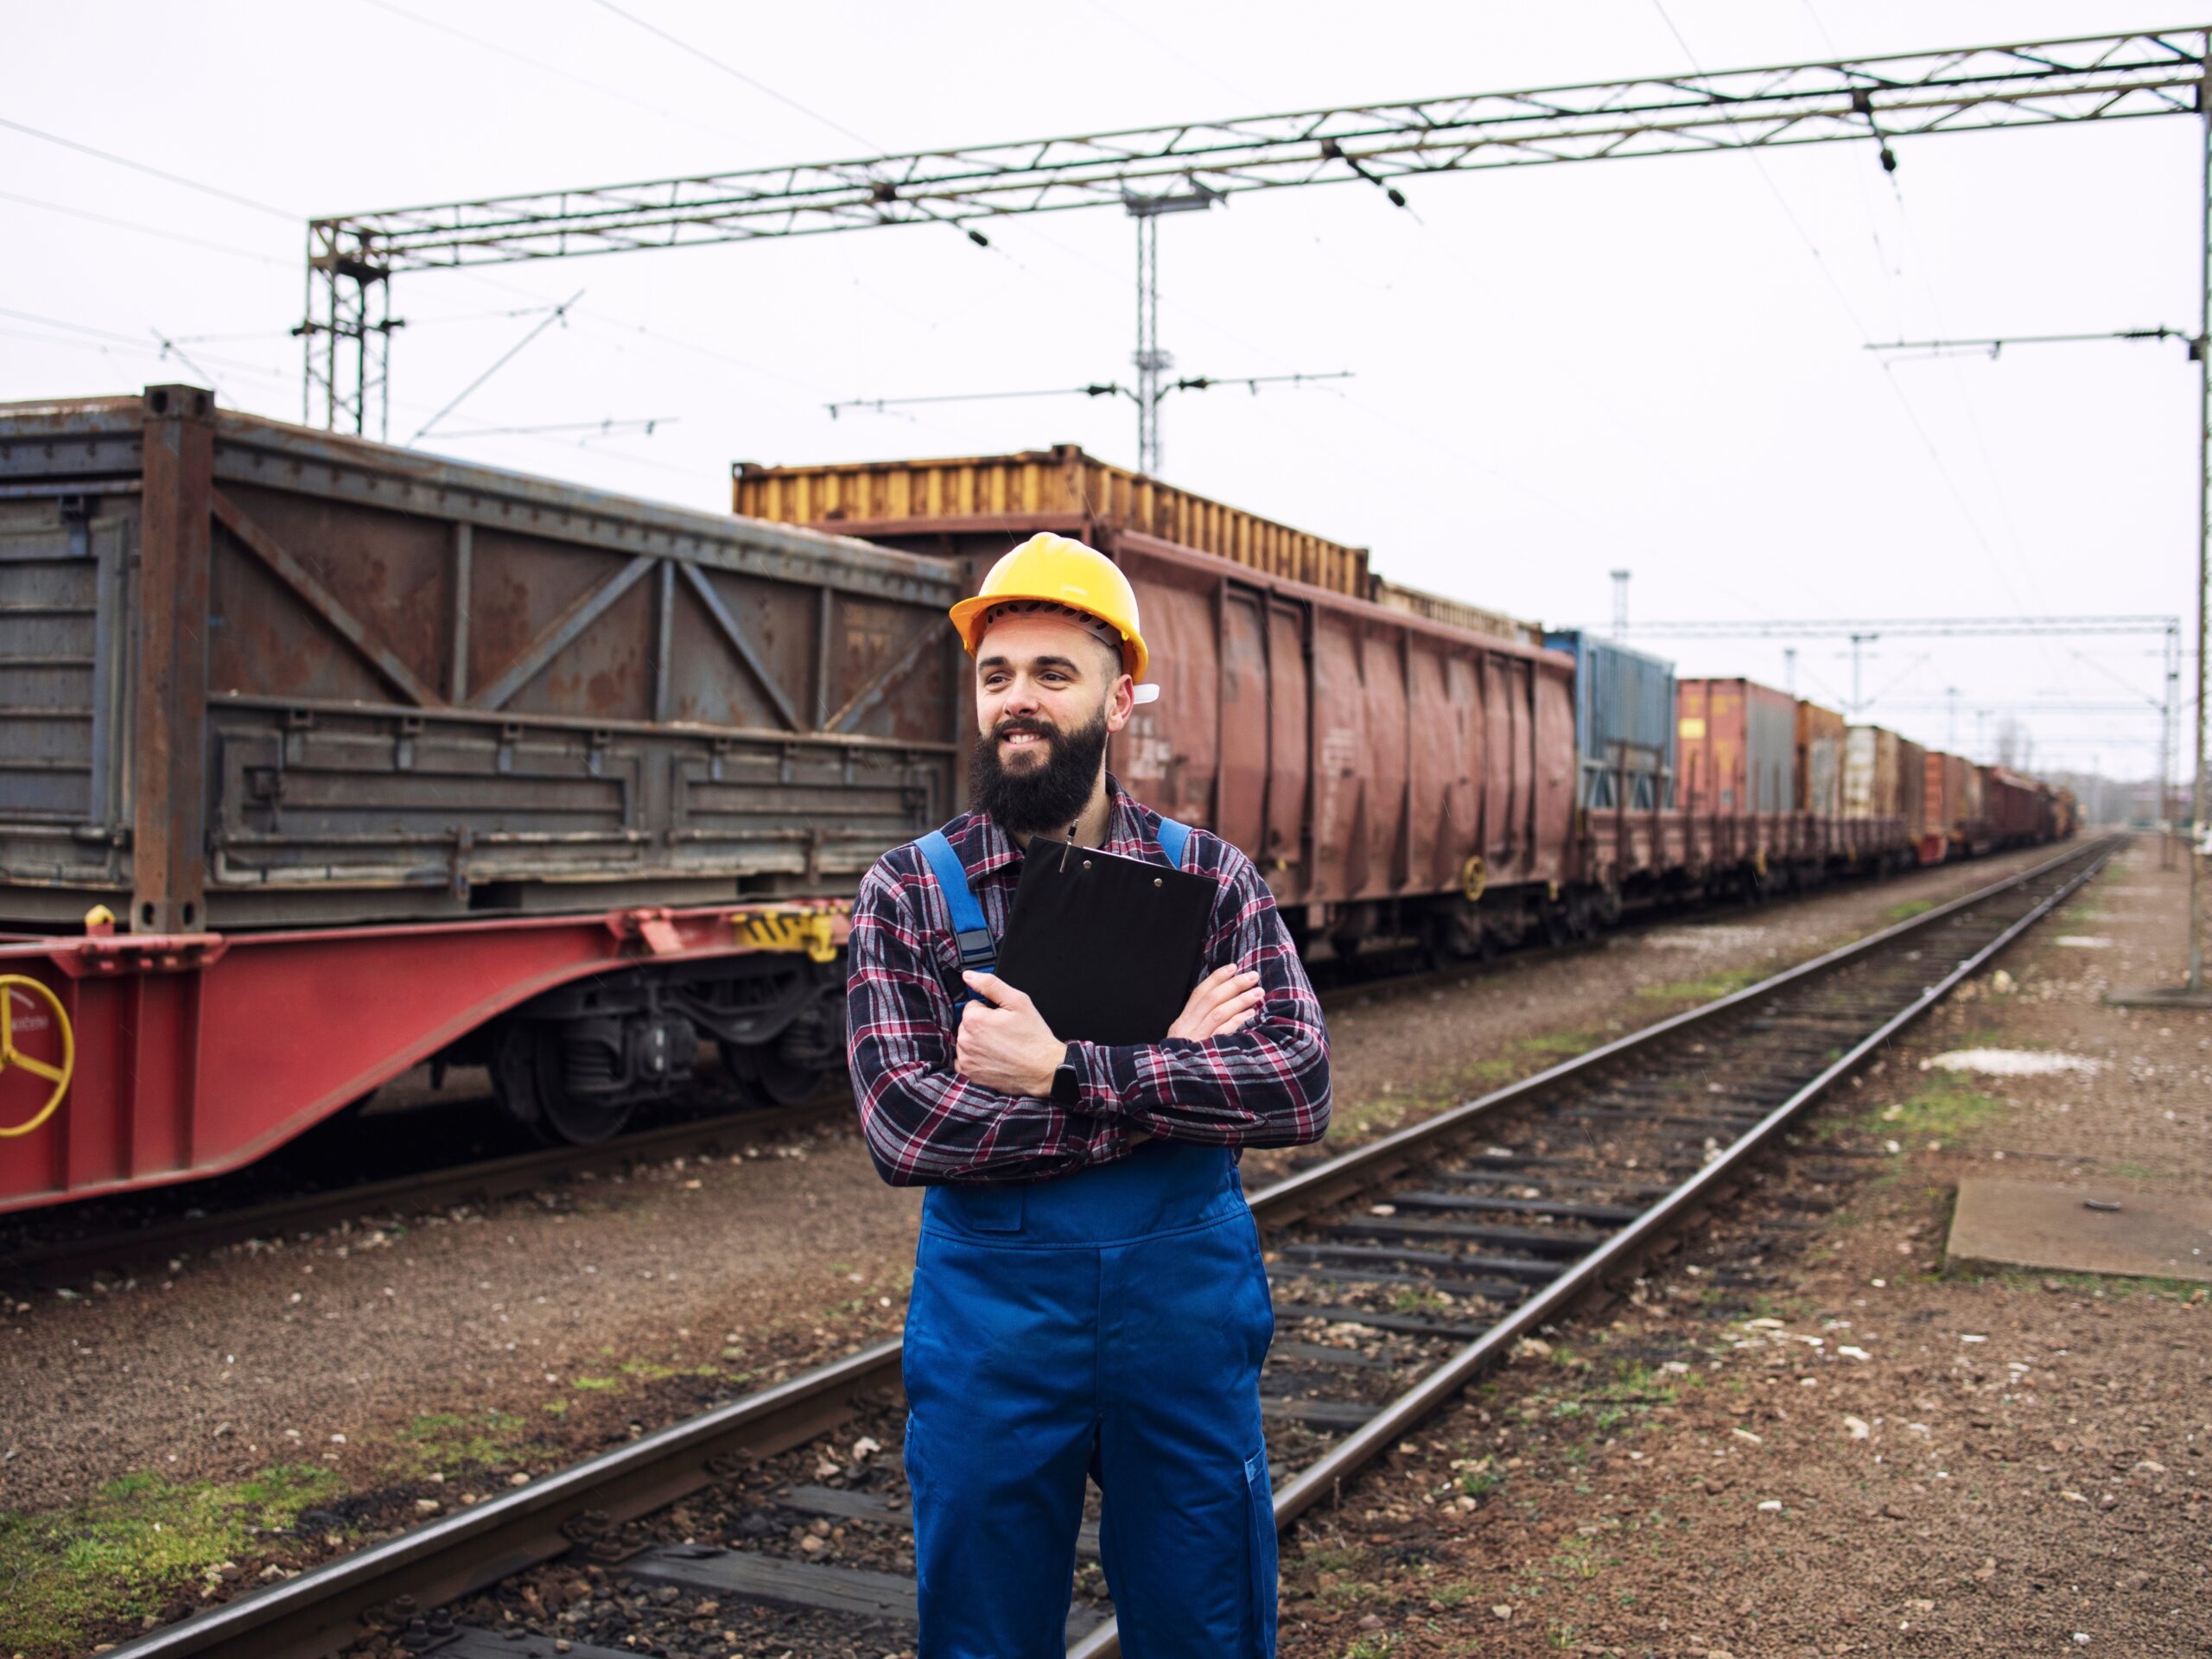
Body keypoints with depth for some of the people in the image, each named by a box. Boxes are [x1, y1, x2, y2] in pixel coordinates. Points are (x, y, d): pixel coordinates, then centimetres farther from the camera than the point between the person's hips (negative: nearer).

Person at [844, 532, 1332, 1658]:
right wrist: (1165, 1067, -17)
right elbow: (902, 1126, -16)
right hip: (990, 1329, -1)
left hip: (1188, 1318, 1)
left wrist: (1067, 1072, -22)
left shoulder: (1212, 879, 0)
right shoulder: (906, 891, -3)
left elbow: (1301, 1089, -13)